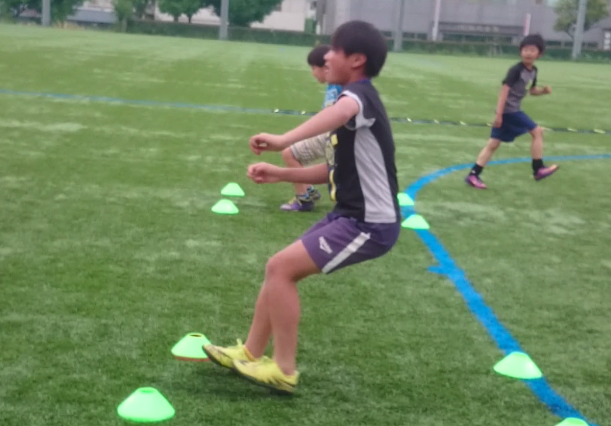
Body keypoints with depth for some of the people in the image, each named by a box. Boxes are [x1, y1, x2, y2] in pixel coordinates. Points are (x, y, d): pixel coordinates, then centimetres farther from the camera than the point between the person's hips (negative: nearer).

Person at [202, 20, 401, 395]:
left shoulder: (360, 94, -16)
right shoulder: (355, 102, 17)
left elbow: (344, 109, -44)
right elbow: (333, 170, 21)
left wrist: (285, 140, -58)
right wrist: (279, 174, 9)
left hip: (370, 223, -10)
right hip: (353, 216, 10)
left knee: (280, 268, -12)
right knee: (281, 269, 11)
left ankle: (284, 371, -3)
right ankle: (250, 354, 24)